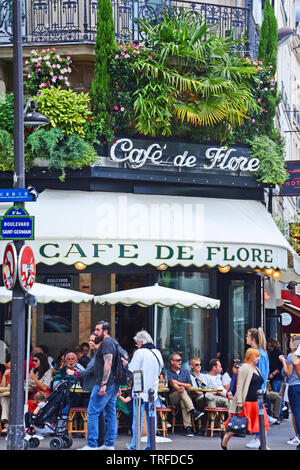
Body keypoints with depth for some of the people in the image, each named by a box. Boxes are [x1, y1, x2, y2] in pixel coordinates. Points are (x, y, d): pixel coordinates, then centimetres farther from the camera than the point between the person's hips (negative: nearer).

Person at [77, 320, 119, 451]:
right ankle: (109, 444, 12)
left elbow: (108, 364, -20)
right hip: (113, 384, 10)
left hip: (105, 384, -10)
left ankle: (92, 444, -10)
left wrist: (103, 384, -25)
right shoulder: (114, 342, 20)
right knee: (111, 414, 9)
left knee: (92, 413, -8)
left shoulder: (106, 343, -12)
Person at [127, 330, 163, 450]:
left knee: (137, 419, -3)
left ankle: (134, 446, -3)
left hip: (141, 391, -6)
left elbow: (132, 371, -11)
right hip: (153, 391, 6)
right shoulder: (157, 353, 10)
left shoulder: (140, 352, -10)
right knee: (151, 419, 9)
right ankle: (150, 445, 11)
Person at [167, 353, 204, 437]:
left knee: (183, 403, -36)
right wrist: (178, 388, -30)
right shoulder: (168, 373, 11)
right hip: (172, 397, -2)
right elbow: (172, 383, -10)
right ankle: (193, 411, -53)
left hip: (184, 396, 2)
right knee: (182, 391, -35)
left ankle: (187, 427, -46)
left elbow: (189, 386, 11)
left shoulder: (185, 372, 23)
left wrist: (179, 383, -3)